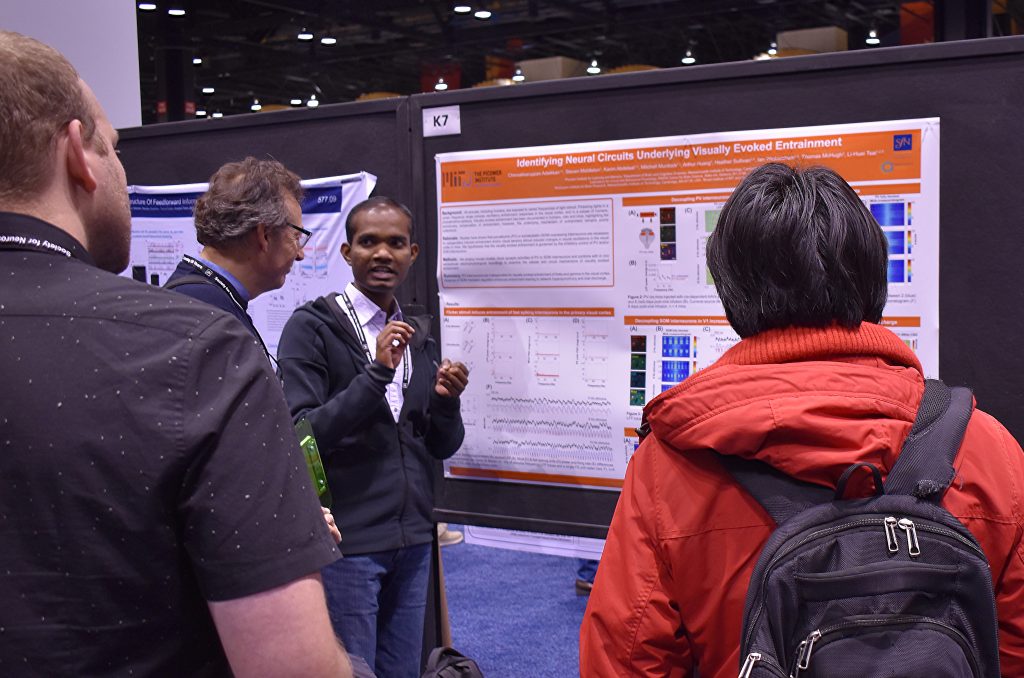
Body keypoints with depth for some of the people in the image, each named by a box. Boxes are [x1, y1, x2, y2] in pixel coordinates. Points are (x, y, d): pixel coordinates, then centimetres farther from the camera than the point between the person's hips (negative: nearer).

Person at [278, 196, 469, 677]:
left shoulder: (418, 335, 11)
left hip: (412, 539, 6)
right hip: (347, 541, -6)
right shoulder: (312, 327, -7)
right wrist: (376, 373, -23)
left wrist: (446, 400, -8)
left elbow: (443, 447, 13)